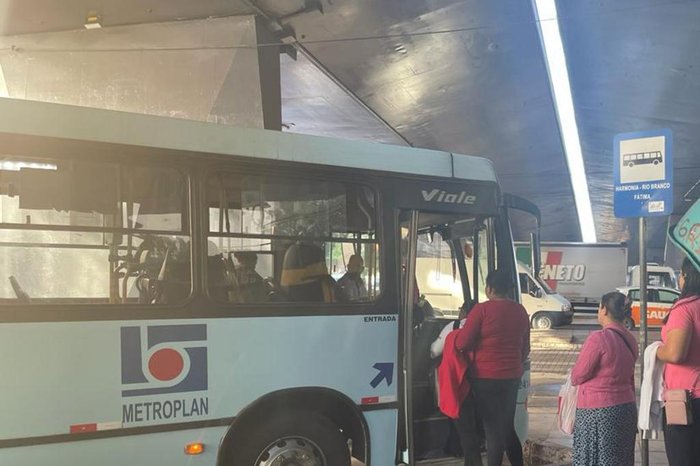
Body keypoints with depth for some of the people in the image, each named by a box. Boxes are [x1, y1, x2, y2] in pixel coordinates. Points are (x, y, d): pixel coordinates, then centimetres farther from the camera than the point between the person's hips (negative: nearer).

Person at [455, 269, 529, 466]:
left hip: (487, 377, -6)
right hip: (512, 377, 6)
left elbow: (461, 344, -13)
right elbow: (525, 347, 15)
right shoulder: (520, 311, 6)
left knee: (493, 430, 3)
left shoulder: (482, 309, -13)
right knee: (507, 428, 18)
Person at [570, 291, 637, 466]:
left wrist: (575, 377, 10)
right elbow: (628, 376, 14)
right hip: (626, 407, 8)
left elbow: (577, 377, -12)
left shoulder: (598, 338, -18)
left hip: (599, 412, -7)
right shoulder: (629, 339, 6)